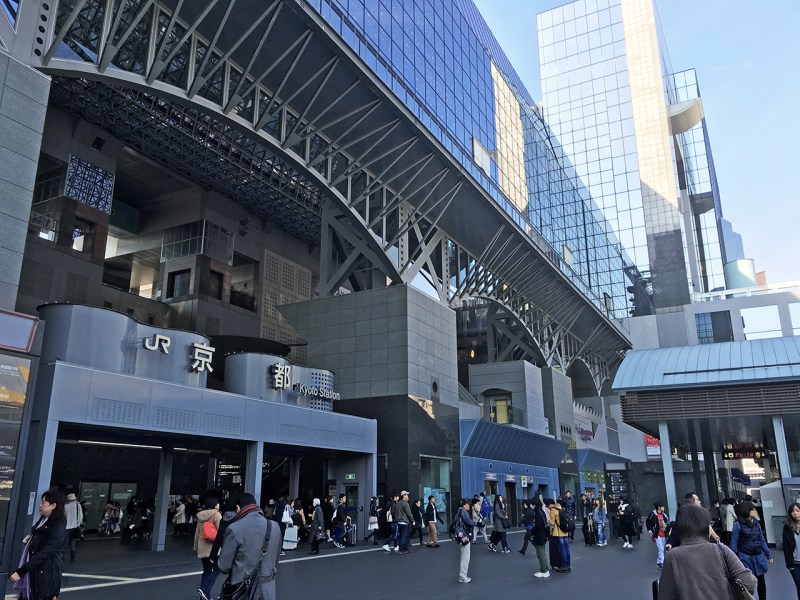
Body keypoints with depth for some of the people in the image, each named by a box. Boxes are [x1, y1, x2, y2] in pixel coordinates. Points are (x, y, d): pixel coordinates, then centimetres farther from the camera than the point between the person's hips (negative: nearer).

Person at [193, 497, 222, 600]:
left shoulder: (201, 515, 10)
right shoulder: (216, 514, -10)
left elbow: (197, 532, 16)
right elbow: (221, 530, -15)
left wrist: (196, 547, 23)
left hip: (202, 548, 7)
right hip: (213, 547, -7)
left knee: (206, 571, 14)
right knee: (216, 570, 1)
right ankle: (204, 590, -14)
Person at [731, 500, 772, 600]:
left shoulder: (756, 523, 4)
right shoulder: (738, 524, -12)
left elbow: (762, 540, 12)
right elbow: (734, 543, -11)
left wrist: (768, 555, 12)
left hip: (758, 557, 5)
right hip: (746, 558, -5)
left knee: (761, 581, 16)